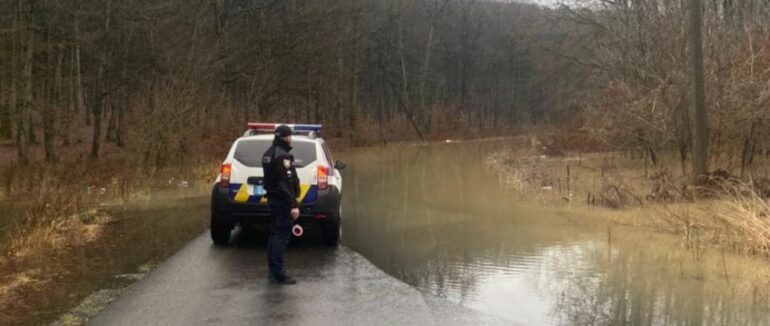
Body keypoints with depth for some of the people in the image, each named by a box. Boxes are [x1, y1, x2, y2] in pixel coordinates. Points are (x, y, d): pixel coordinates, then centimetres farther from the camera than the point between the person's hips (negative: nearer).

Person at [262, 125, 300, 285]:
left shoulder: (269, 153, 15)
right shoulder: (282, 155, -17)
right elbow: (286, 183, -23)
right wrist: (293, 205, -25)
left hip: (273, 198, 11)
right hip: (282, 200, -11)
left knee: (275, 235, 14)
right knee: (282, 235, -8)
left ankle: (273, 271, 21)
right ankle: (278, 274, -7)